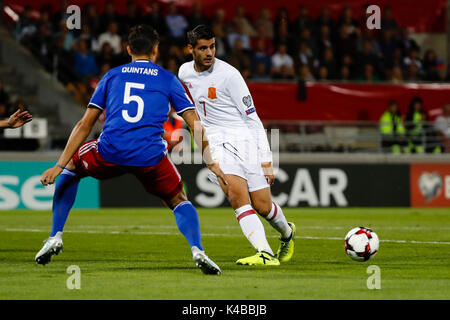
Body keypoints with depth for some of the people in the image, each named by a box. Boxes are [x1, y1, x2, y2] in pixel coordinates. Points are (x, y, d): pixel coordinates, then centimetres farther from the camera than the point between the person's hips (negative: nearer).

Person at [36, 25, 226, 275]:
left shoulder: (112, 76, 19)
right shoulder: (168, 79, 16)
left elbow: (85, 125, 16)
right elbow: (196, 126, 10)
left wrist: (60, 166, 15)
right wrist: (211, 163, 20)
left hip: (110, 152, 1)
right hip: (151, 157, 0)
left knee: (71, 166, 32)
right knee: (179, 200, 25)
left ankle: (56, 237, 20)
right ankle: (197, 250, -3)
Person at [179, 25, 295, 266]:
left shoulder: (228, 74, -10)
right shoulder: (184, 72, 6)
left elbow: (252, 118, -9)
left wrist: (266, 160, -13)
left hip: (243, 137, -3)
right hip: (215, 144, 3)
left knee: (262, 206, -4)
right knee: (236, 192, -25)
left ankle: (287, 232, 32)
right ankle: (265, 254, -34)